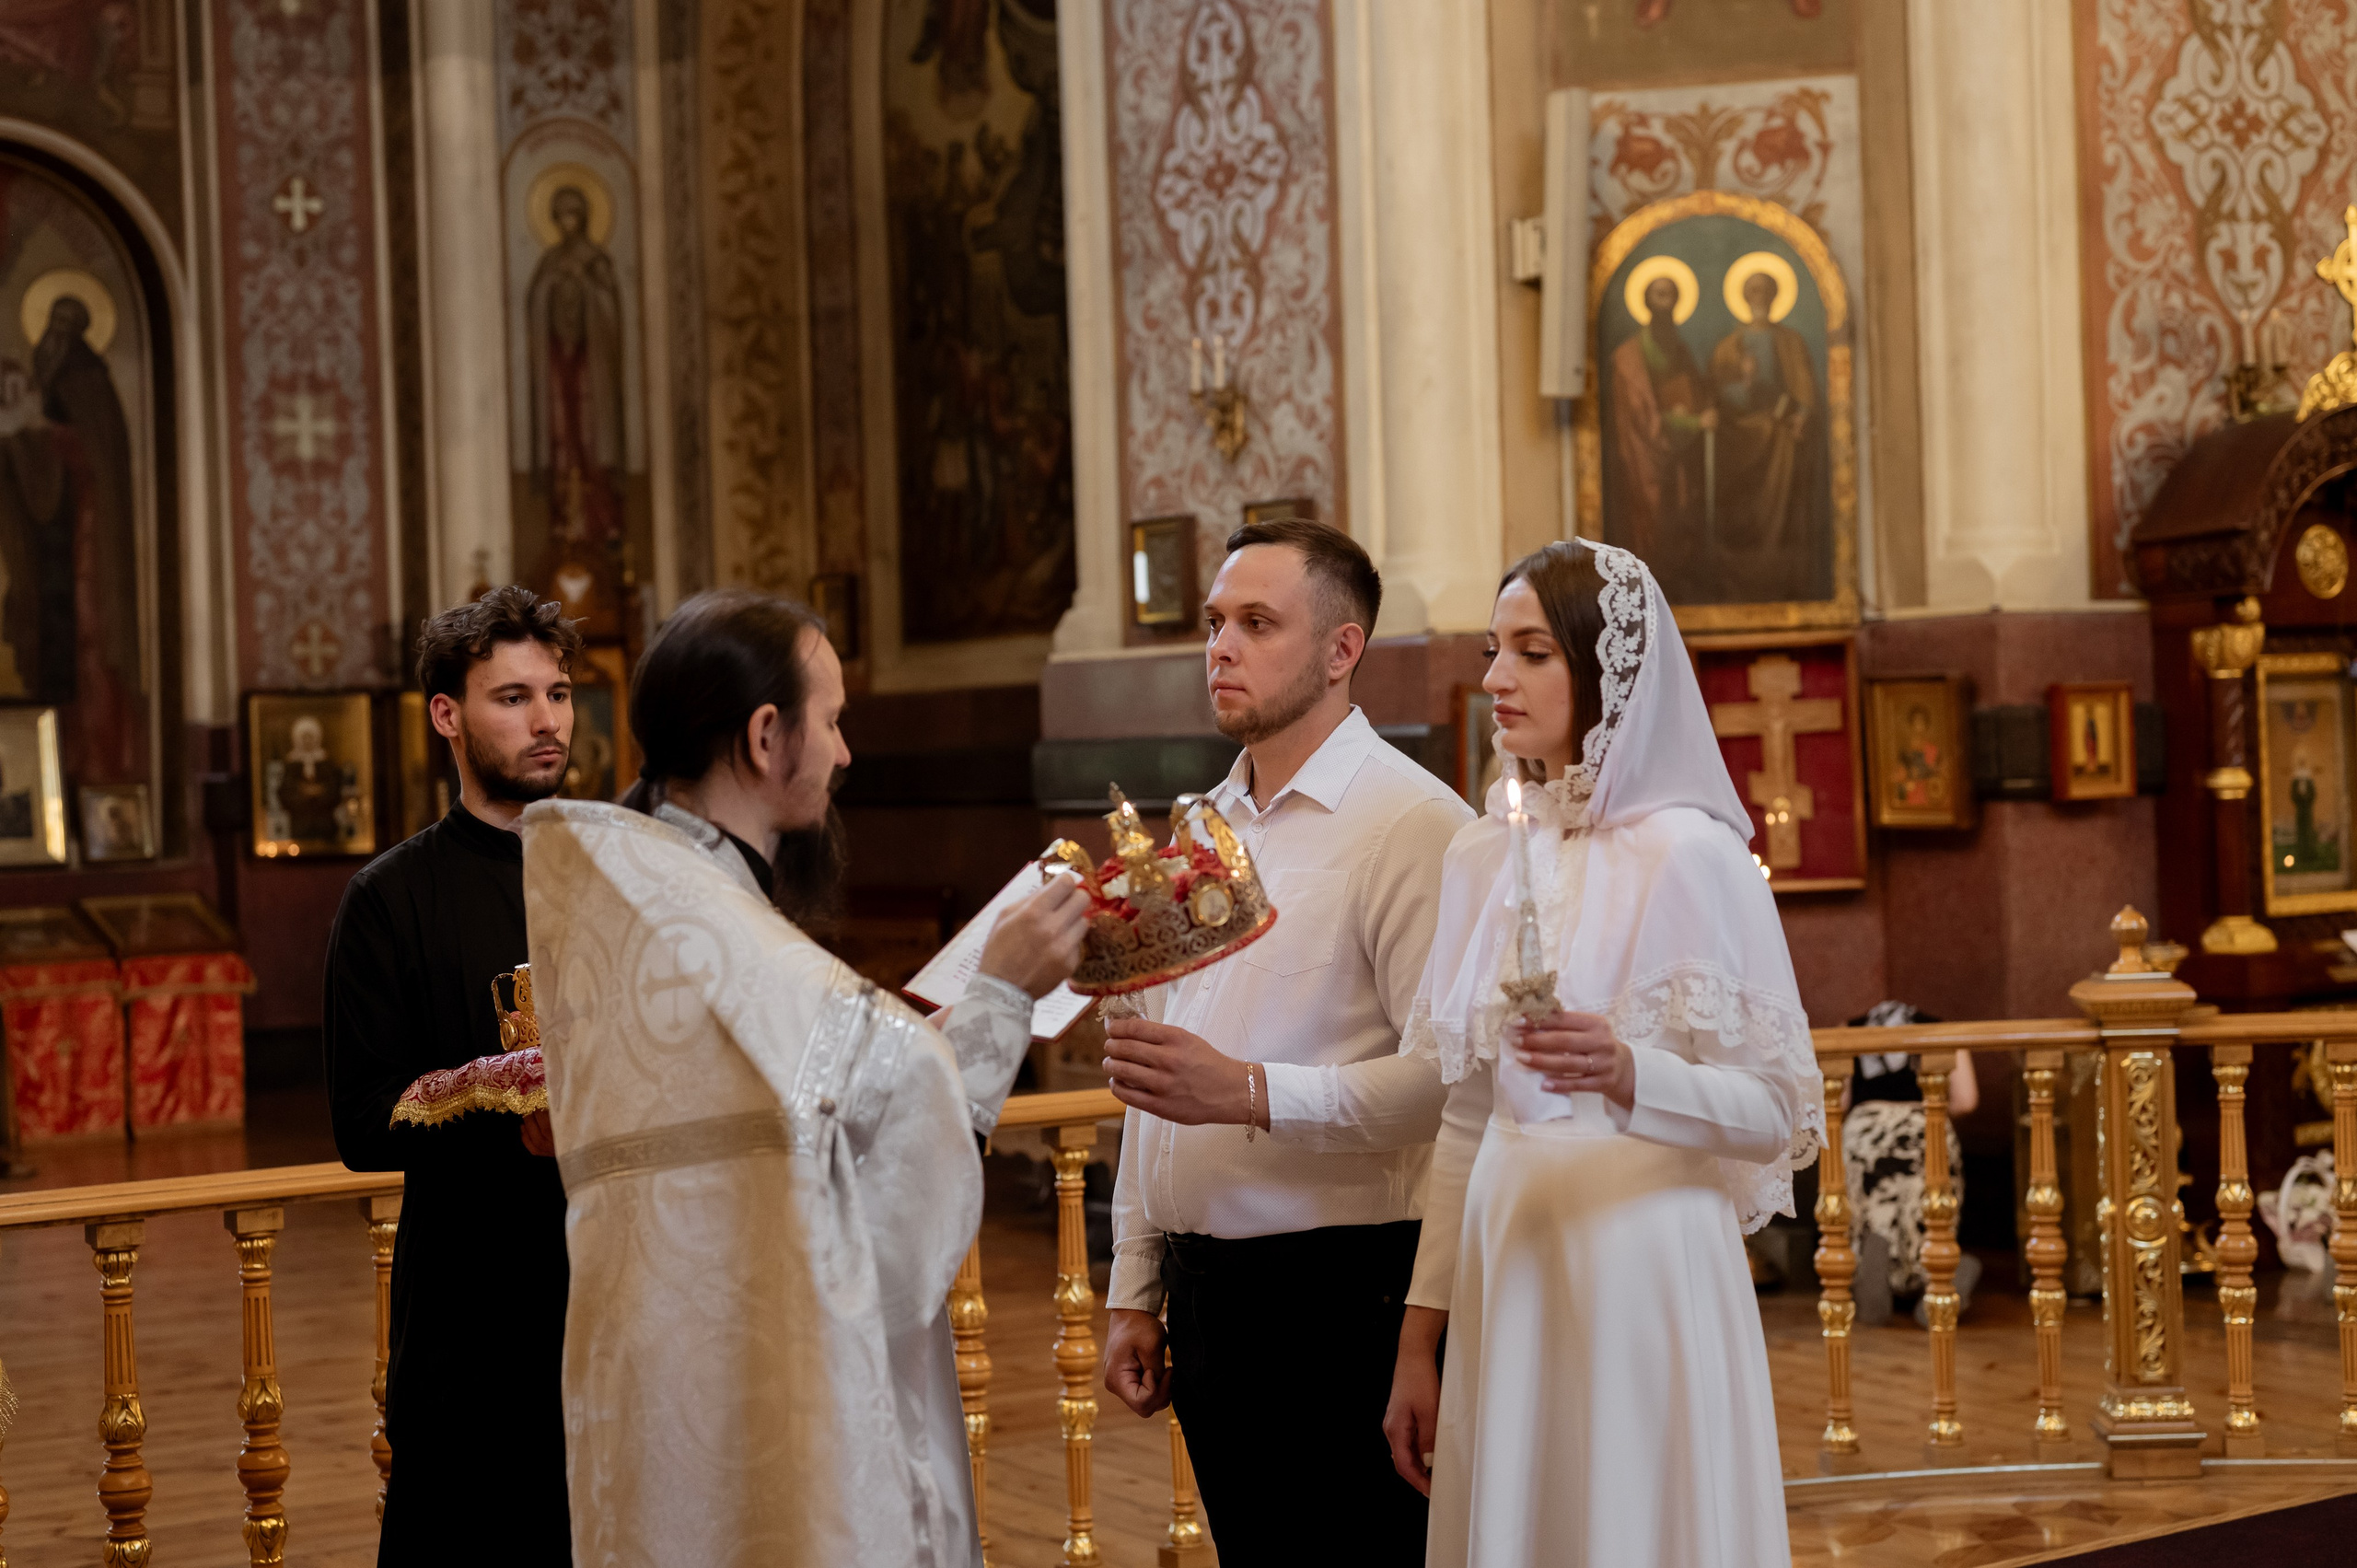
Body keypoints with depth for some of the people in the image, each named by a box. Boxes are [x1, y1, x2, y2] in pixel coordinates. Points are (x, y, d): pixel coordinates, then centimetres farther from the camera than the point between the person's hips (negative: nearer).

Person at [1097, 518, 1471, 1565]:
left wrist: (1250, 1094, -27)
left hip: (1346, 1294, -7)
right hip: (1207, 1300, 7)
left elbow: (1450, 1077, -20)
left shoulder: (1411, 823, -10)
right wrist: (1133, 1292, 16)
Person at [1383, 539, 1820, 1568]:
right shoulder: (1484, 857, 9)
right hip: (1502, 1269, 6)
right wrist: (1420, 1336, 10)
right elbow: (1467, 1119, 12)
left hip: (1641, 1272, -6)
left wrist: (1629, 1075, -28)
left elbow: (1778, 1113, -10)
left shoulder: (1688, 854, -9)